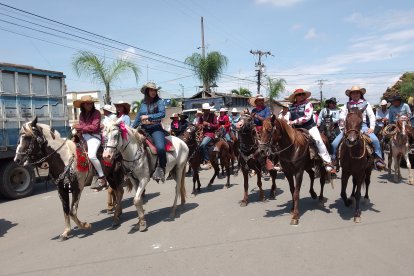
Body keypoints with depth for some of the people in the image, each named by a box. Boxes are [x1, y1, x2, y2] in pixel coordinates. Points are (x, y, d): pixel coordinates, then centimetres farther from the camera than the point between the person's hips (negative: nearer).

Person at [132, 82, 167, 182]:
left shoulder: (159, 101, 3)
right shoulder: (143, 103, 15)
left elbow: (162, 113, -12)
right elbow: (138, 117, 21)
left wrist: (148, 116, -15)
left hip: (155, 128, -5)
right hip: (143, 129, 5)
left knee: (160, 147, -29)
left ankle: (161, 169, -10)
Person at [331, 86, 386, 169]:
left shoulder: (365, 103, 12)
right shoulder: (347, 104, 15)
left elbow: (372, 116, 6)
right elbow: (342, 115, 9)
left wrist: (372, 127, -6)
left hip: (362, 125, -1)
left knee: (375, 140, -27)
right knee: (334, 143, -13)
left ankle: (378, 159, -12)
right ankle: (333, 159, 4)